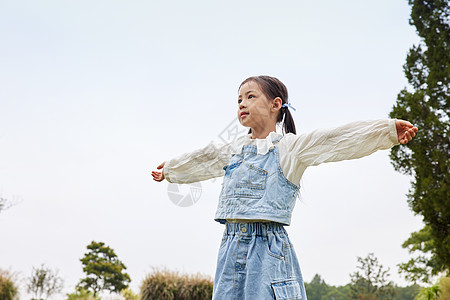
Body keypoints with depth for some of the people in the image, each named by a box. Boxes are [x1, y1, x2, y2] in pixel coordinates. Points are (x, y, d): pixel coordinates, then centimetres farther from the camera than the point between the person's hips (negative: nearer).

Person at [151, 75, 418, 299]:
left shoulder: (290, 146, -2)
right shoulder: (234, 149, 17)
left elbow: (338, 139, -12)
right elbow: (201, 160, 33)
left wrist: (388, 130, -22)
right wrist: (169, 169, 49)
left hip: (269, 248, -6)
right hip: (232, 247, 6)